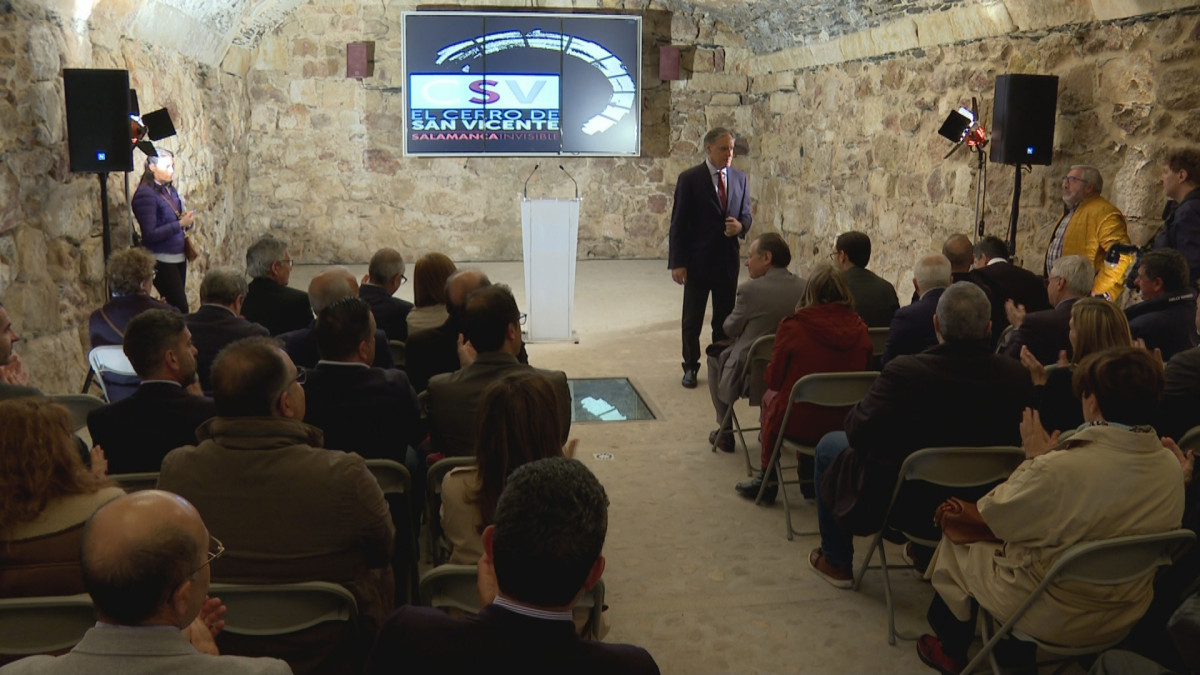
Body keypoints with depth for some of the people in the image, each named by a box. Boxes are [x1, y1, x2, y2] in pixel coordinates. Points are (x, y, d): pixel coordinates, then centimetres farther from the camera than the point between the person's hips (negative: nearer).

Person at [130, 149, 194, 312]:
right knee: (180, 308, -11)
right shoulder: (145, 194, -13)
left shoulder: (170, 190, 10)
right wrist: (180, 224, -21)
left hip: (179, 257, 8)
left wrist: (187, 221, 0)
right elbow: (150, 235, -18)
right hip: (162, 261, -8)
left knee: (175, 307, 11)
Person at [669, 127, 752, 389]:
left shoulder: (739, 178, 6)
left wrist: (741, 226, -12)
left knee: (725, 318, 11)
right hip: (698, 260, -4)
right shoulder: (689, 179, -7)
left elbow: (746, 214, 14)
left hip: (728, 260, 4)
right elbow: (678, 222, -7)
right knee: (692, 320, 6)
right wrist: (677, 262, -12)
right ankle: (690, 367, 20)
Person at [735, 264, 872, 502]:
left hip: (800, 424, -3)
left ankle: (767, 479, 35)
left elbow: (773, 379, -5)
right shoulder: (860, 331, -7)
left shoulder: (792, 327, -16)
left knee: (770, 397, 26)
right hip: (845, 423, 4)